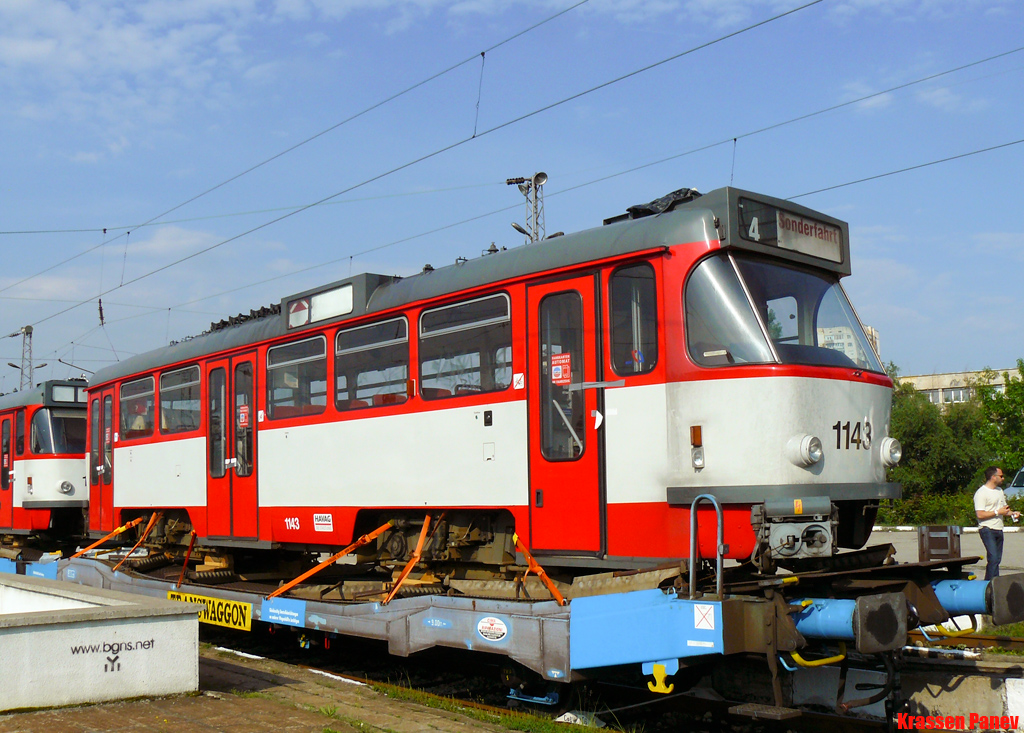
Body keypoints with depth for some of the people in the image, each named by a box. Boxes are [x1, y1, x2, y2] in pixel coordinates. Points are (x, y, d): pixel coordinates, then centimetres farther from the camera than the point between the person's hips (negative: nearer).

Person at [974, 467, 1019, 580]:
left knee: (997, 559, 8)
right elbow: (980, 515, -18)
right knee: (993, 559, -16)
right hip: (988, 530, -9)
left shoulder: (1000, 491, 19)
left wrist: (1012, 513, 8)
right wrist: (998, 512, -16)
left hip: (999, 530, 9)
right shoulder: (981, 493, -11)